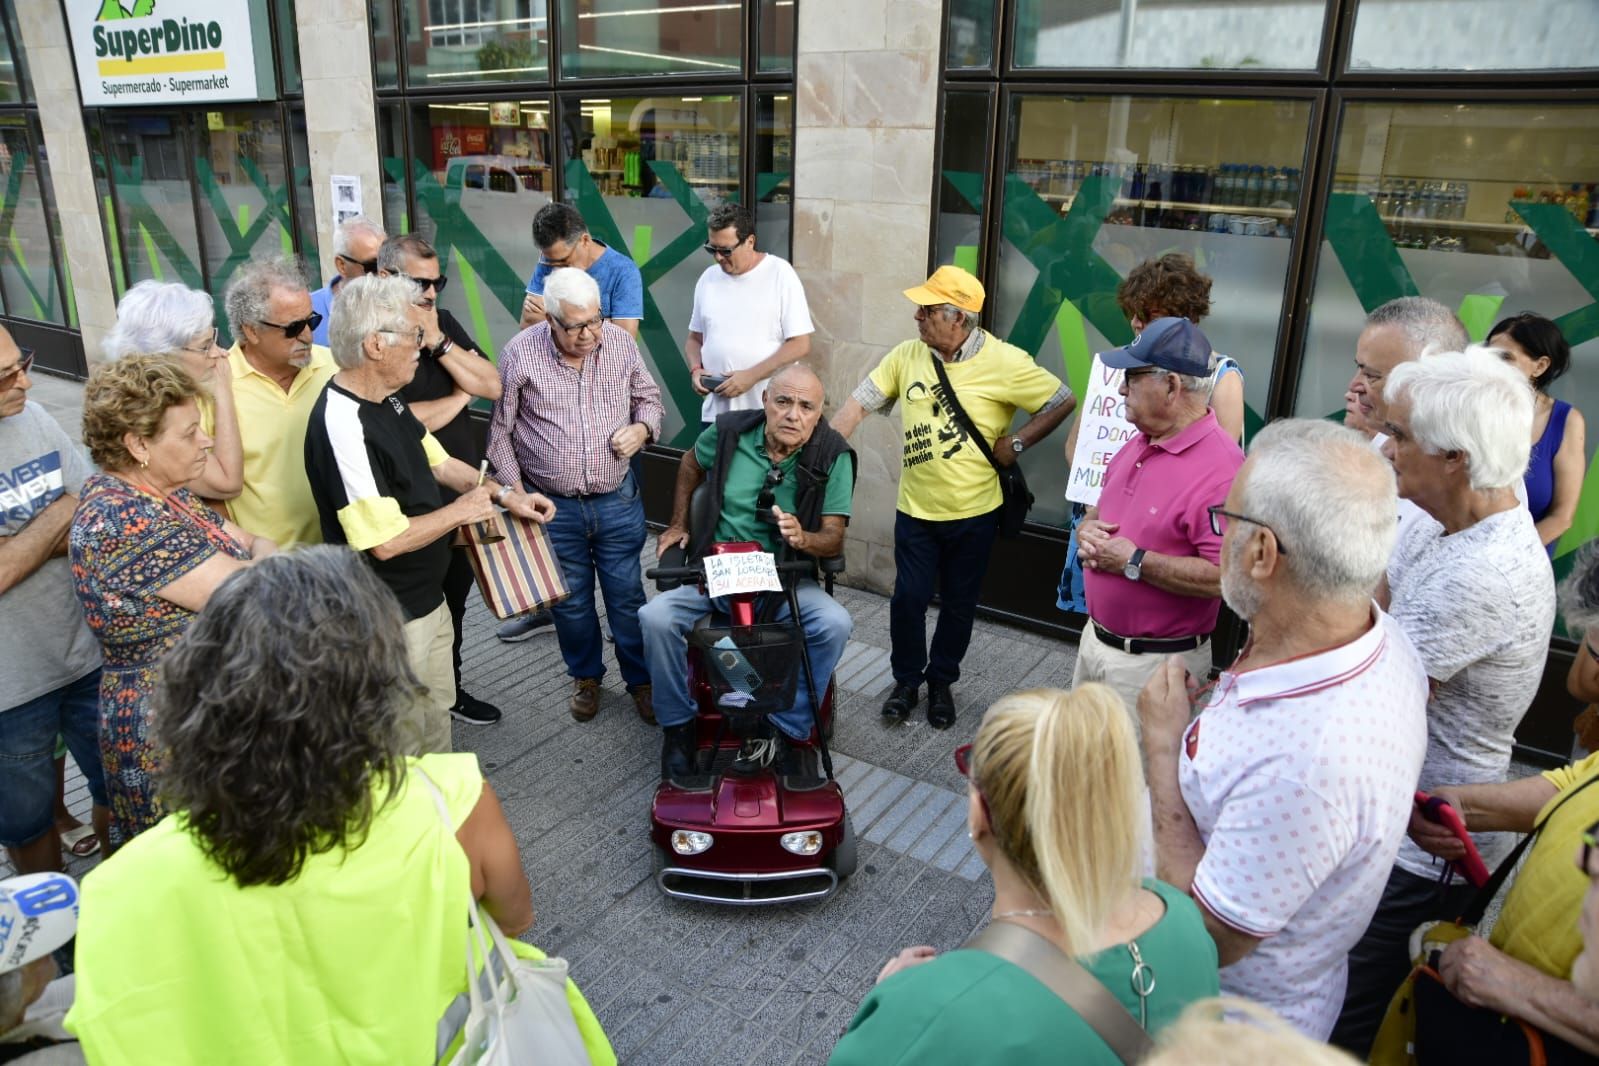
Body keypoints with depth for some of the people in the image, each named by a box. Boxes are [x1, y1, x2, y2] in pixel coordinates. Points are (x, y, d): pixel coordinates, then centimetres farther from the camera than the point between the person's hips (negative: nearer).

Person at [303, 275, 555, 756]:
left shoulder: (387, 400, 1)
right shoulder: (342, 424, -29)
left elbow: (438, 462, 15)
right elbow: (386, 541, -30)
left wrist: (504, 494, 2)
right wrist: (461, 511, -16)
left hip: (426, 599, 9)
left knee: (437, 716, 25)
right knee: (403, 744, 10)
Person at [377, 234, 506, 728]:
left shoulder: (444, 323, 5)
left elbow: (493, 386, -3)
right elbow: (404, 423, -25)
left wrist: (439, 342, -14)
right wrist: (462, 394, -10)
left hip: (462, 495, 6)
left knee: (454, 599, 21)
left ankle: (450, 690, 40)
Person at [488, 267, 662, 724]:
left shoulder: (620, 341, -4)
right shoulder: (520, 353, -11)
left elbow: (649, 397, 11)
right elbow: (499, 431, -2)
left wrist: (642, 428, -10)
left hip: (618, 501, 1)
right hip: (553, 507, -1)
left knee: (627, 596, 10)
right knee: (571, 601, 15)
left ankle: (641, 679, 28)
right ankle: (585, 676, 37)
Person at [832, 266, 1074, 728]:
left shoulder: (1004, 361, -12)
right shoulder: (907, 355, -1)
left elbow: (1063, 400, -4)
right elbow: (859, 402, -2)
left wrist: (1017, 442, -9)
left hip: (973, 513, -2)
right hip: (916, 510, 2)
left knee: (959, 603, 13)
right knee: (908, 598, 7)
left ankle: (941, 682, 34)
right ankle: (906, 680, 29)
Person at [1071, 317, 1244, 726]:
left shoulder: (1219, 468, -23)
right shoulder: (1139, 443, 6)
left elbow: (1225, 576, -31)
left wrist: (1135, 562, -24)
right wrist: (1087, 530, -3)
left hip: (1155, 663, -9)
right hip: (1094, 640, 9)